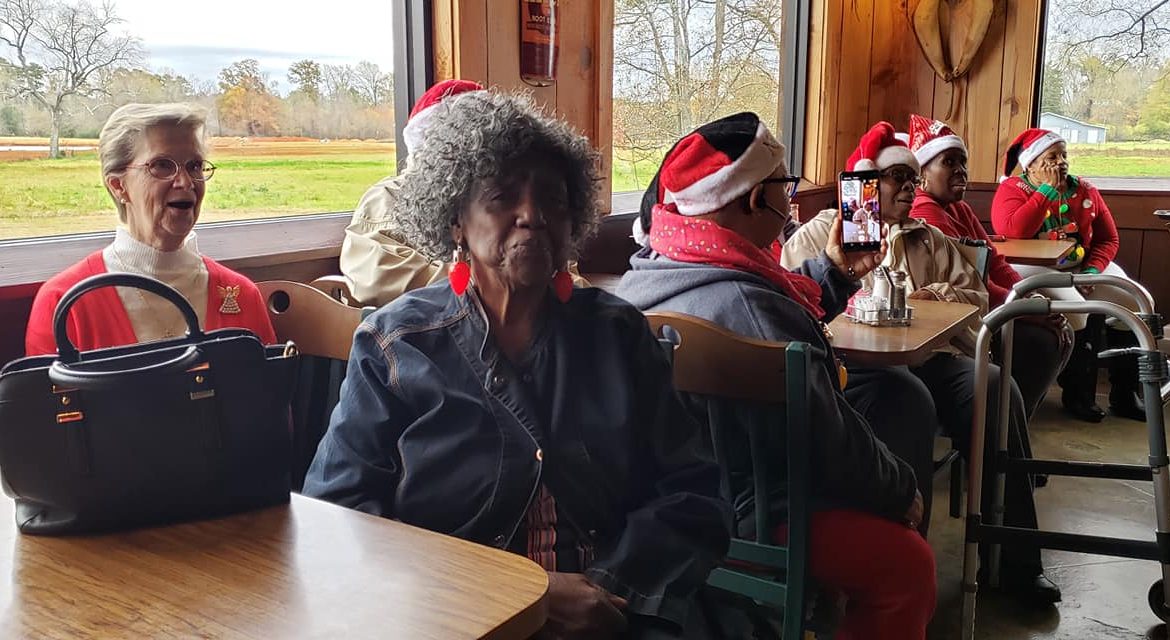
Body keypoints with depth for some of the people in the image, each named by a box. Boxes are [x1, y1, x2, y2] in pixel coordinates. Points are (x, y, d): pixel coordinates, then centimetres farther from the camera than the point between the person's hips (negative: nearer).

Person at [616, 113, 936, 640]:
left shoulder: (653, 271, 1)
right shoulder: (745, 305, -30)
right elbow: (832, 445, -23)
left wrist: (835, 270, 12)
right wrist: (902, 490, -6)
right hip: (741, 520, -10)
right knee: (906, 560, -5)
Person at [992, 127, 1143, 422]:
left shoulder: (1085, 190, 11)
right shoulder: (1013, 188, -4)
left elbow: (1108, 238, 9)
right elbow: (1013, 231, -24)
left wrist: (1092, 271, -10)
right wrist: (1047, 190, -17)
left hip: (1083, 267, 6)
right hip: (1034, 269, -6)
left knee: (1136, 304, -11)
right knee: (1075, 309, -31)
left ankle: (1126, 394, 2)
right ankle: (1078, 394, -11)